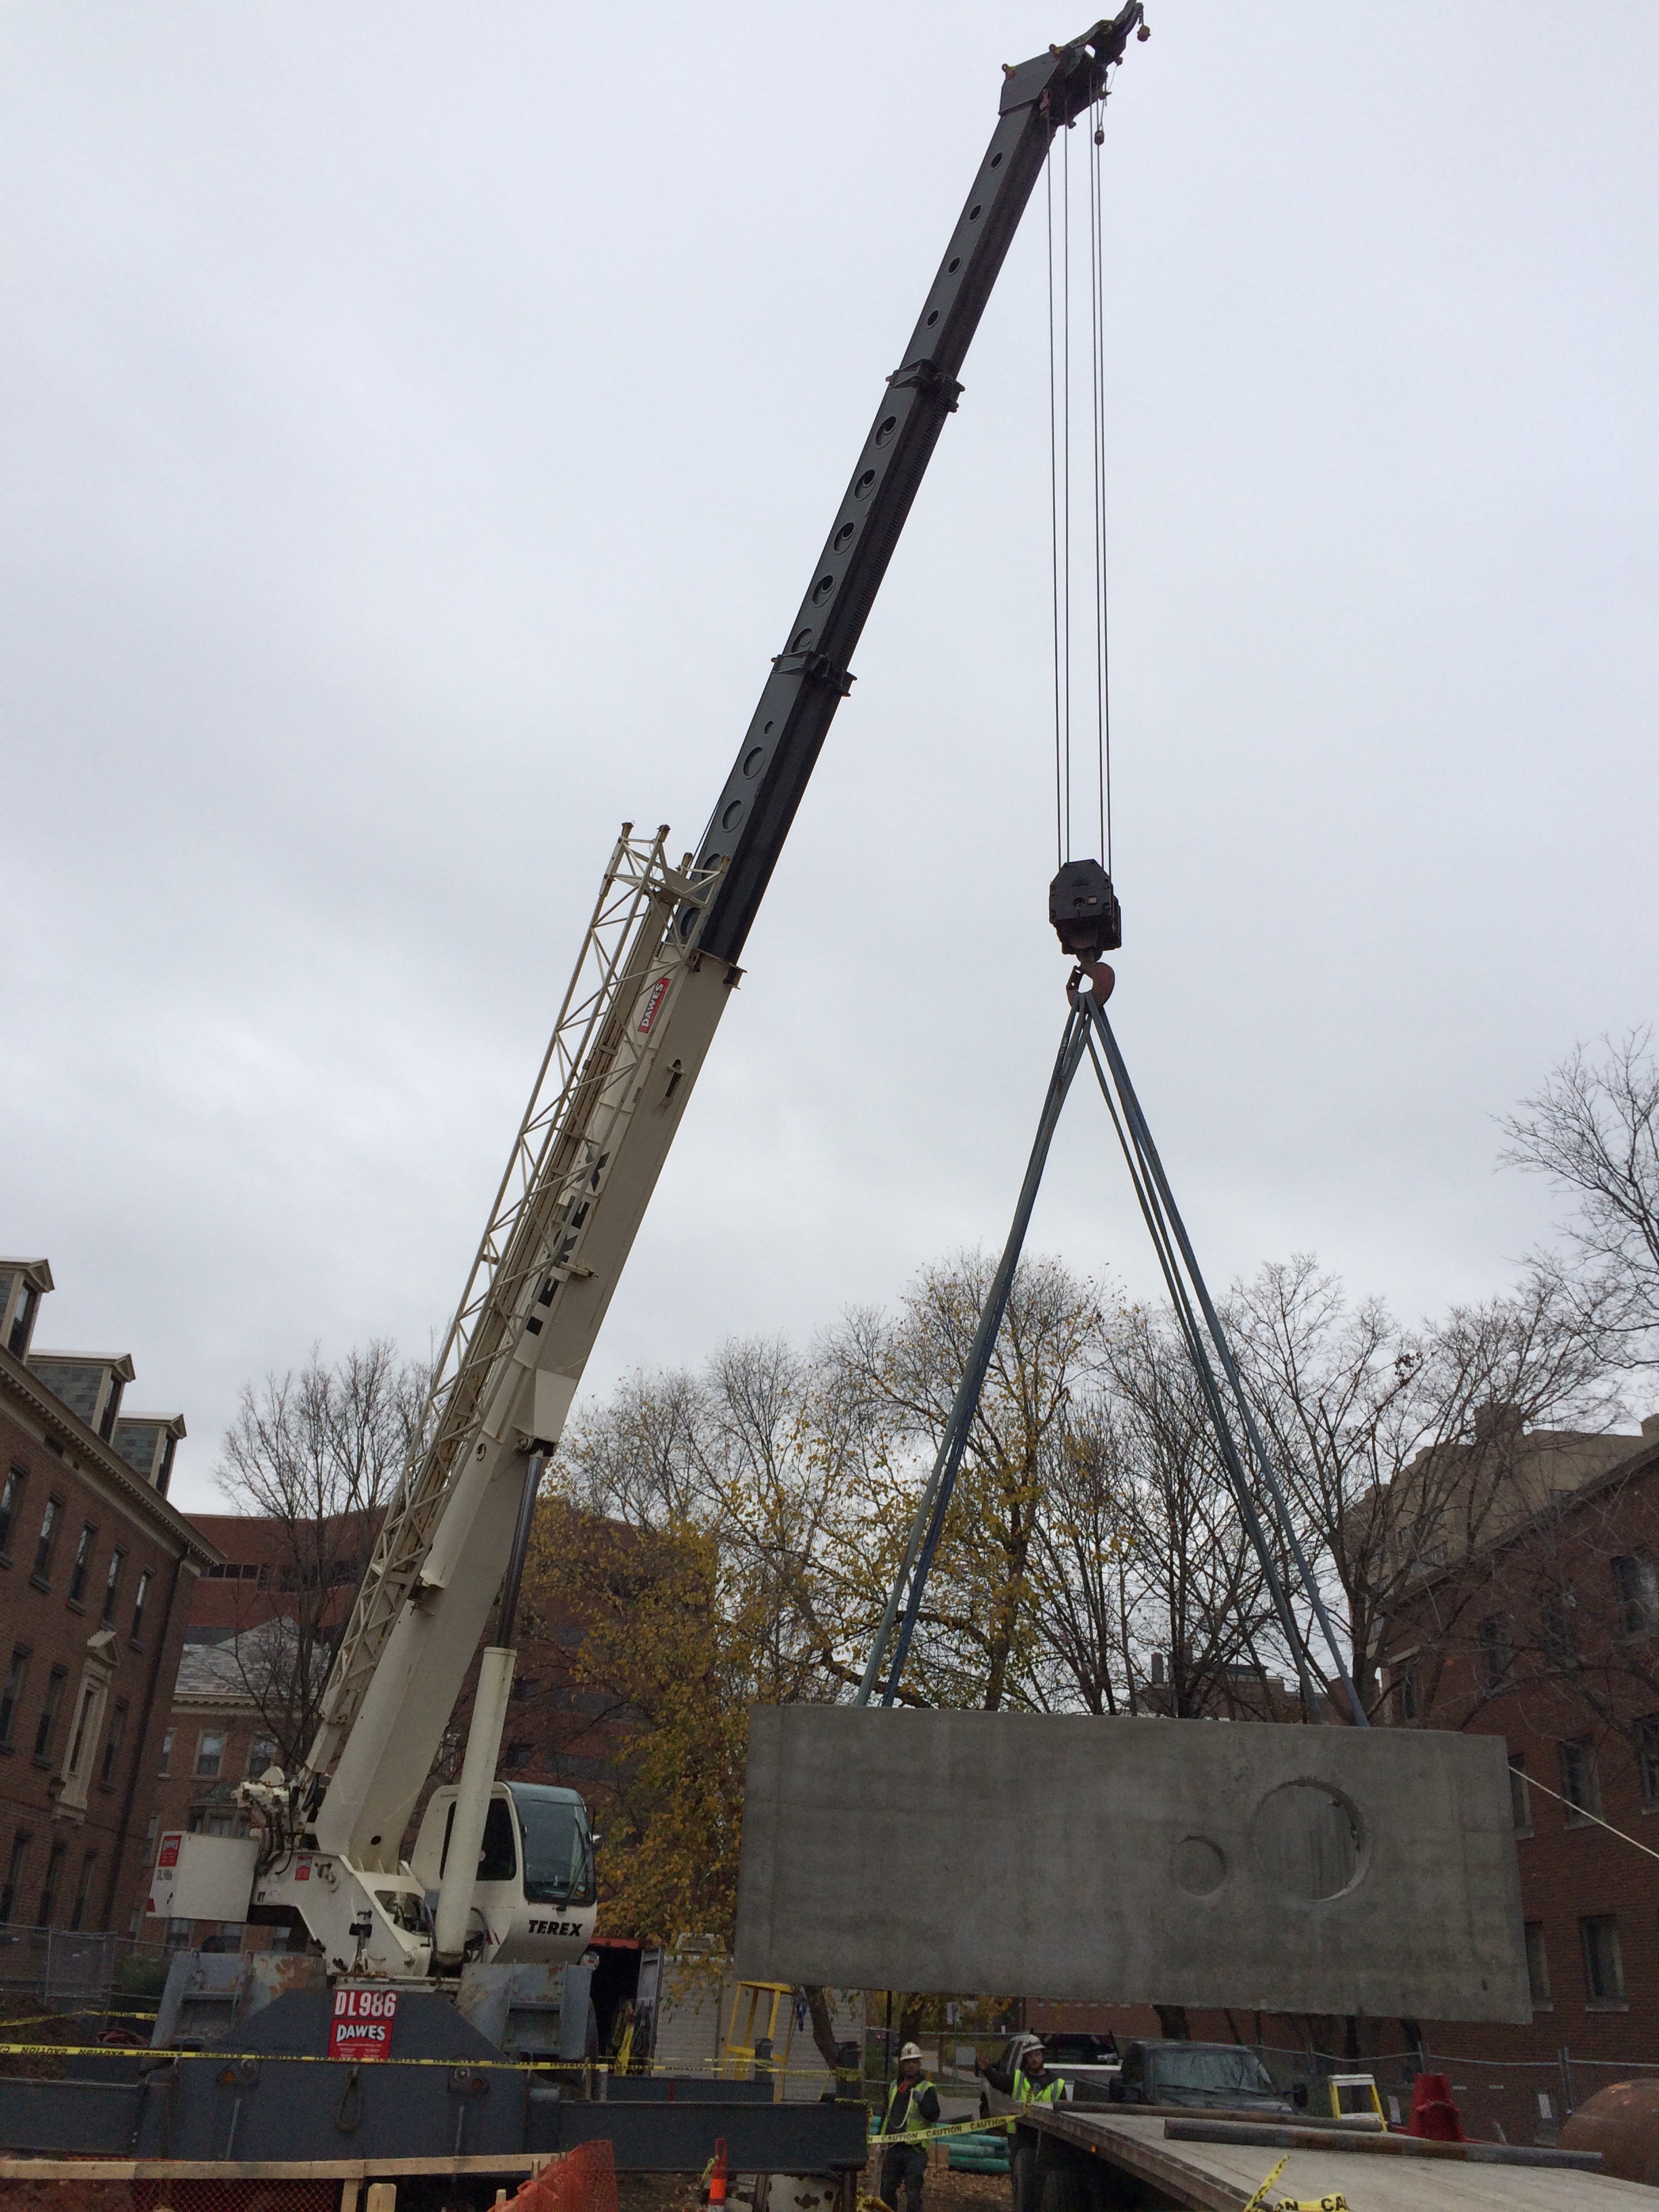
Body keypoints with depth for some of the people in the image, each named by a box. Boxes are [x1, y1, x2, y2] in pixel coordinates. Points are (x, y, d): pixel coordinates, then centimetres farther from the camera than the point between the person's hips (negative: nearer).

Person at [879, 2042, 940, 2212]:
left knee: (913, 2193, -9)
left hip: (915, 2149, -6)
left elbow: (933, 2116, -17)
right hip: (893, 2147, 6)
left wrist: (922, 2102, -33)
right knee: (886, 2190, 14)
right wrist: (882, 2138, 19)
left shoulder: (927, 2088, -4)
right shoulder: (895, 2087, 14)